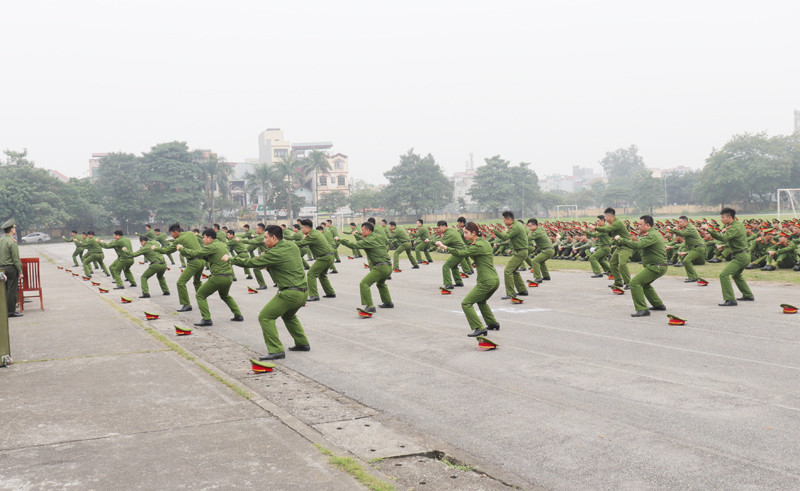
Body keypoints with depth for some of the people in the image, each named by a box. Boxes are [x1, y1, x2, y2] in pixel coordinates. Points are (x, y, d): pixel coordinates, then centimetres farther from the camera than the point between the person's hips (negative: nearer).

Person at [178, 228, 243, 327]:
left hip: (218, 277, -8)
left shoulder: (211, 247, -10)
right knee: (225, 296, 34)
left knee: (200, 295, 4)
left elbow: (194, 254, -13)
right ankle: (238, 315, 28)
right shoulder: (222, 245, 16)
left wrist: (181, 248, 1)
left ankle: (206, 319, -4)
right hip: (229, 277, 8)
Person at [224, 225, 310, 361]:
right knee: (288, 315, 32)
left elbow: (251, 262, -8)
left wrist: (230, 259, 5)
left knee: (265, 317, -3)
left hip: (290, 293, -9)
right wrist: (262, 257, 13)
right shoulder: (292, 246, 9)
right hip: (303, 291, 9)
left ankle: (276, 350, -8)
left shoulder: (275, 253, -14)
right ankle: (303, 343, 34)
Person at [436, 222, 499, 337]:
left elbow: (461, 253, -23)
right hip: (495, 280, 10)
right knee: (481, 301, 32)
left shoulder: (478, 246, -15)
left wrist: (444, 246, -20)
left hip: (486, 282, -10)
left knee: (466, 303, -5)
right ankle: (493, 324, 38)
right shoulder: (484, 242, 15)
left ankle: (479, 328, -10)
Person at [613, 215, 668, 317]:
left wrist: (620, 239, -23)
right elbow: (641, 247, 17)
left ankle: (642, 309, -22)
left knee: (635, 283, -18)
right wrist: (640, 235, 0)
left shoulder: (652, 235, -18)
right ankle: (658, 305, 35)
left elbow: (637, 245, -30)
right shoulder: (655, 233, 16)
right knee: (644, 283, 30)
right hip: (659, 266, 11)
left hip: (656, 267, -11)